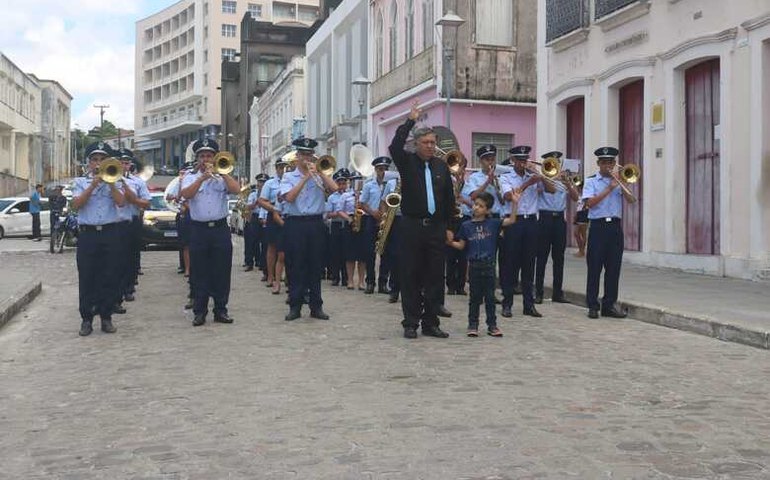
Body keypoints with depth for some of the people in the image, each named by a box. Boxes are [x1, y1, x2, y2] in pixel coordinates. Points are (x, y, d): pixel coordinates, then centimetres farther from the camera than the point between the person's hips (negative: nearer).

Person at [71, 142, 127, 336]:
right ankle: (86, 319, 8)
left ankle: (106, 317, 12)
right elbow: (76, 204, -5)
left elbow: (121, 202, -7)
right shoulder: (80, 182, 11)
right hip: (87, 234, 0)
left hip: (110, 233, 0)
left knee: (110, 277, 2)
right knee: (87, 278, 0)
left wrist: (109, 181, -11)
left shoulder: (114, 181, 10)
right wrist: (93, 184, -11)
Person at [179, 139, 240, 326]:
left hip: (220, 228, 0)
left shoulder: (222, 177, 10)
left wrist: (221, 172, -10)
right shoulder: (190, 178, 9)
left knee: (222, 271, 3)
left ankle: (220, 310, 12)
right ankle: (200, 311, 10)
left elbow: (236, 189, -10)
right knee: (199, 273, 2)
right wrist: (202, 178, -16)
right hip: (198, 230, 0)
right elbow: (186, 194, -11)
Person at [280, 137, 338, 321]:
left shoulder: (319, 175, 11)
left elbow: (334, 188, -6)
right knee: (295, 266, 1)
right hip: (295, 224, -1)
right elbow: (289, 197, -11)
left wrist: (318, 172, -9)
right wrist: (305, 177, -12)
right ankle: (295, 307, 8)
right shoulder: (289, 177, 7)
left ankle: (316, 306, 13)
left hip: (316, 223, 2)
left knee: (316, 266, 5)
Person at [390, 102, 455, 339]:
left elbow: (449, 197, 15)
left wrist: (448, 224, 13)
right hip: (412, 226, -3)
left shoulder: (442, 166, 12)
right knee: (410, 277, 0)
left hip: (436, 227, 4)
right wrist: (410, 121, -18)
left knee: (435, 276, 5)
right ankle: (410, 324, 8)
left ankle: (431, 323, 14)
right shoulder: (407, 162, 2)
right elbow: (394, 147, -18)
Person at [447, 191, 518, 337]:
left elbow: (511, 220, -7)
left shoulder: (493, 223, 0)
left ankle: (492, 325, 14)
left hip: (489, 265, 0)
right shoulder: (466, 225, 1)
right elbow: (461, 245, 4)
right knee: (474, 297, 8)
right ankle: (472, 325, 15)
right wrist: (450, 242, -14)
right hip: (474, 265, 0)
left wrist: (514, 204, -16)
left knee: (490, 296, 7)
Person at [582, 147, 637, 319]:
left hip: (615, 226, 3)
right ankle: (593, 306, 6)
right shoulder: (591, 181, 4)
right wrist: (609, 188, -13)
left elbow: (632, 200, 2)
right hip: (598, 226, -3)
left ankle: (609, 305, 13)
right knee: (594, 267, -1)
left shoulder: (619, 181, 14)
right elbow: (590, 203, -11)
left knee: (614, 267, 5)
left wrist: (620, 184, -10)